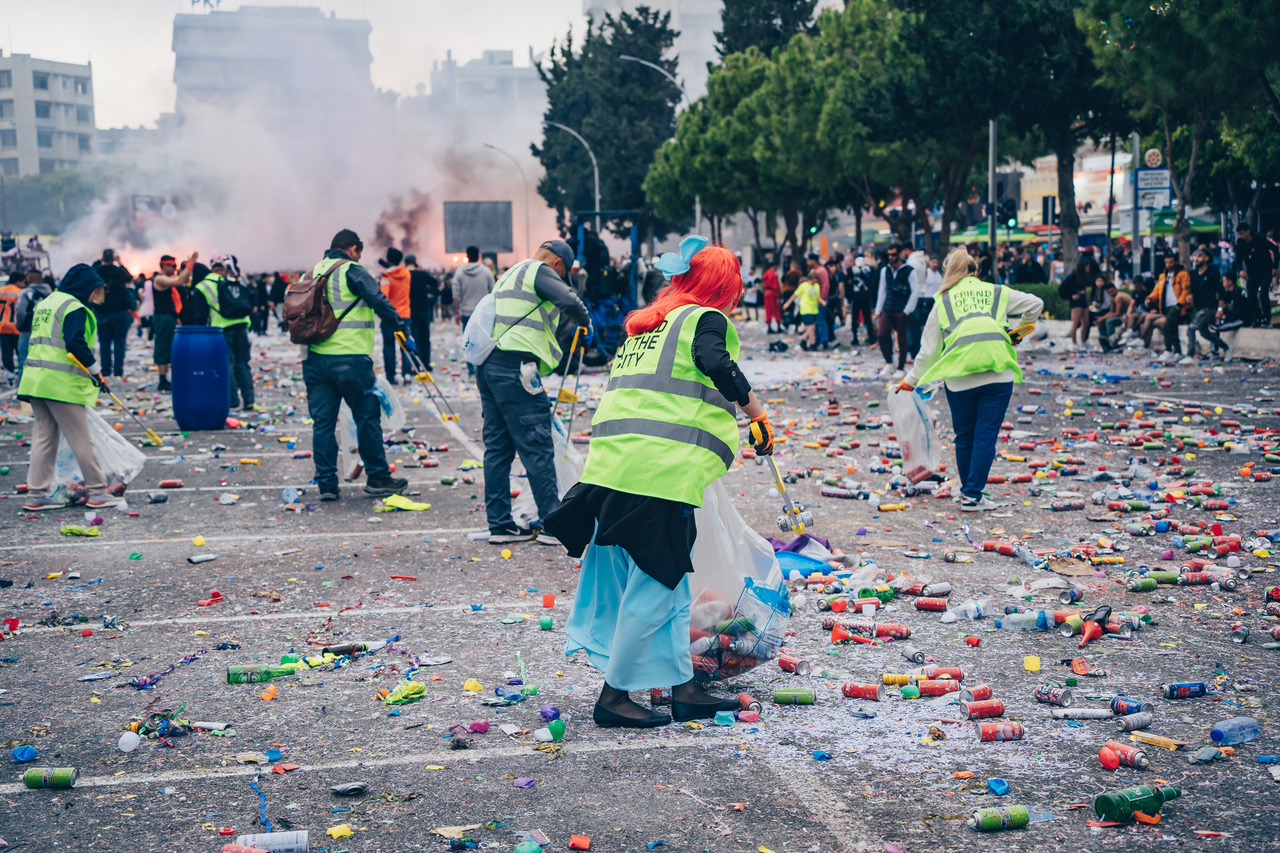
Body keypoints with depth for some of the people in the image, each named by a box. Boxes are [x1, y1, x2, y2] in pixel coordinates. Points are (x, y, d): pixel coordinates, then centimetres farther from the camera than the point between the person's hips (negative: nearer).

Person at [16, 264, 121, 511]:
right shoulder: (74, 308, -9)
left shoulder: (45, 304, 20)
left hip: (35, 379, 9)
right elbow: (75, 344, -20)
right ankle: (97, 492, 4)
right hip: (62, 384, -9)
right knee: (81, 439, -2)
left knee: (44, 437, 11)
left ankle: (36, 495, 10)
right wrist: (95, 372, -11)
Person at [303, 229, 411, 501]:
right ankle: (378, 479, 11)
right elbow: (379, 301, -14)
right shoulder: (352, 271, -5)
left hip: (315, 359, 6)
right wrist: (399, 328, -6)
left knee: (322, 422, 7)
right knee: (368, 417, 4)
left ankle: (326, 483, 7)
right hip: (350, 360, -6)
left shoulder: (313, 273, 15)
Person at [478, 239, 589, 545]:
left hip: (487, 366, 9)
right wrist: (585, 323, 0)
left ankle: (500, 525, 13)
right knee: (537, 448, -5)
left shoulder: (509, 276, 27)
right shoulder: (539, 271, -2)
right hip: (514, 368, -9)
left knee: (497, 447, 10)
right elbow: (569, 301, -18)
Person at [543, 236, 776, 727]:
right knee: (654, 585, -1)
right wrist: (755, 411, -10)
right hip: (663, 471, -8)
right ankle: (614, 696, 4)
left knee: (667, 581, 14)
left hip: (614, 462, 8)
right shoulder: (706, 319, 2)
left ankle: (681, 688, 19)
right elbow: (716, 364, -19)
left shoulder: (648, 322, 25)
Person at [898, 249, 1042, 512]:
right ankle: (973, 496, 1)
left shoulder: (943, 301, 12)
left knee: (964, 437, 15)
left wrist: (911, 379, 25)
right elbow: (1036, 304, 21)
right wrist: (1018, 328, 37)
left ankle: (967, 491, 27)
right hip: (998, 374, 0)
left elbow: (928, 349, 13)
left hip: (959, 378, 0)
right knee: (986, 436, 3)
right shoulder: (997, 292, 15)